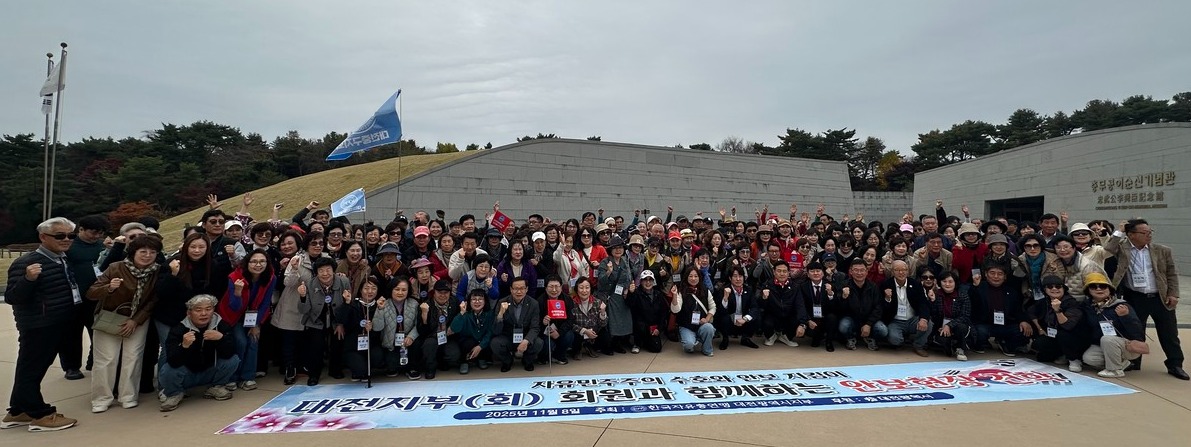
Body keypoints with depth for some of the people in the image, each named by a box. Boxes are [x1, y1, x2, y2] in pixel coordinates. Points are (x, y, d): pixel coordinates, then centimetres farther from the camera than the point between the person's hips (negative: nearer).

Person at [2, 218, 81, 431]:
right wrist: (28, 279, -38)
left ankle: (18, 412, 29)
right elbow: (11, 298, -20)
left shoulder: (64, 260, 7)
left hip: (58, 325, 9)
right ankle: (41, 415, 10)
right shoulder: (26, 263, -18)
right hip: (37, 326, -8)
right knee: (30, 369, 4)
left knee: (36, 369, 17)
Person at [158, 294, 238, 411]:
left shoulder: (221, 325, -12)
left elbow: (229, 354, -20)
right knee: (167, 372, -31)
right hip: (186, 375, -1)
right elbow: (173, 362, -28)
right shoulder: (179, 329, -19)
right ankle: (174, 393, 4)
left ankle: (214, 387, 5)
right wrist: (184, 346, -48)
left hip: (209, 373, 2)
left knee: (233, 360, -22)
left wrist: (221, 338, -39)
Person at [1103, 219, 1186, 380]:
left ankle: (1175, 364, 22)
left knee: (1169, 333, 9)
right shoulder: (1122, 249, -4)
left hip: (1161, 298, 2)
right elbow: (1107, 251, -23)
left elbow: (1172, 274, 6)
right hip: (1135, 299, -2)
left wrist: (1173, 294, -1)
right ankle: (1133, 361, 23)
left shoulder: (1162, 250, 2)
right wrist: (1118, 232, -15)